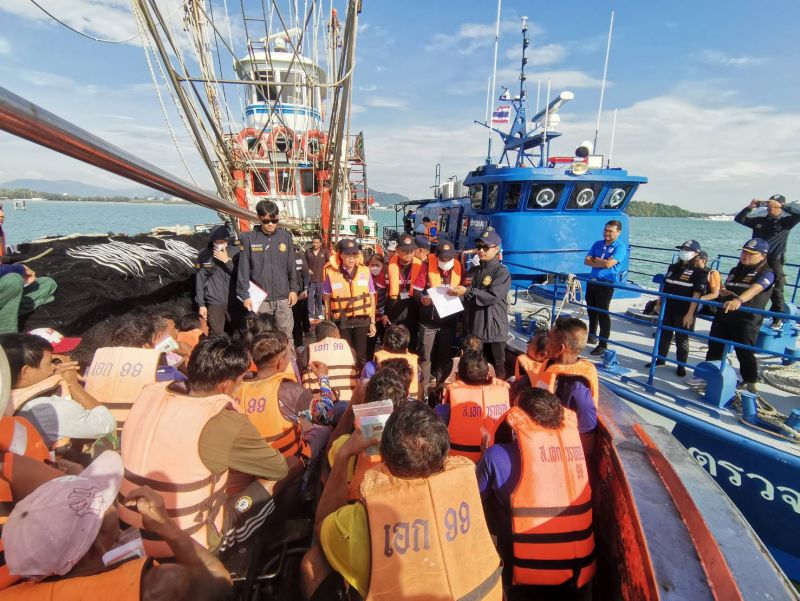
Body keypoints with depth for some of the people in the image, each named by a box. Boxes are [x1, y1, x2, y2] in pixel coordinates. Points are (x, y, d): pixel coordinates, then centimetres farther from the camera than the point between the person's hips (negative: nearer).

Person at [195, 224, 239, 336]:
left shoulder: (236, 251, -4)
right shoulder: (204, 255, -2)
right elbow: (200, 281, 3)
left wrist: (227, 260, -17)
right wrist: (201, 304, 4)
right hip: (214, 303, 0)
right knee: (216, 335, 2)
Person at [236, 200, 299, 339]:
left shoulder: (286, 237, 4)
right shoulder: (249, 239, -3)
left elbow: (291, 266, 9)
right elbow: (243, 270, -1)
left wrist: (294, 289, 5)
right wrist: (245, 295, -5)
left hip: (283, 296, 2)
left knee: (286, 334, 9)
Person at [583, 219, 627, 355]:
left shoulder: (620, 247, -7)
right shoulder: (598, 244, 12)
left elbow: (608, 264, -19)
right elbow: (587, 261, 4)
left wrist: (596, 260, -2)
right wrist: (602, 263, -10)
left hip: (606, 284, -6)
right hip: (592, 281, 7)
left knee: (603, 313, -5)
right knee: (591, 310, 17)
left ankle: (603, 344, 2)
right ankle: (592, 335, 35)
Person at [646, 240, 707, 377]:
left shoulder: (699, 272, -9)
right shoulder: (673, 267, 9)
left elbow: (696, 294, -13)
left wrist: (690, 314, -18)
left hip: (684, 313, -5)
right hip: (667, 309, 5)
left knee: (682, 339, 5)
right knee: (664, 335, 15)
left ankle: (681, 366, 18)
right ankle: (660, 359, 28)